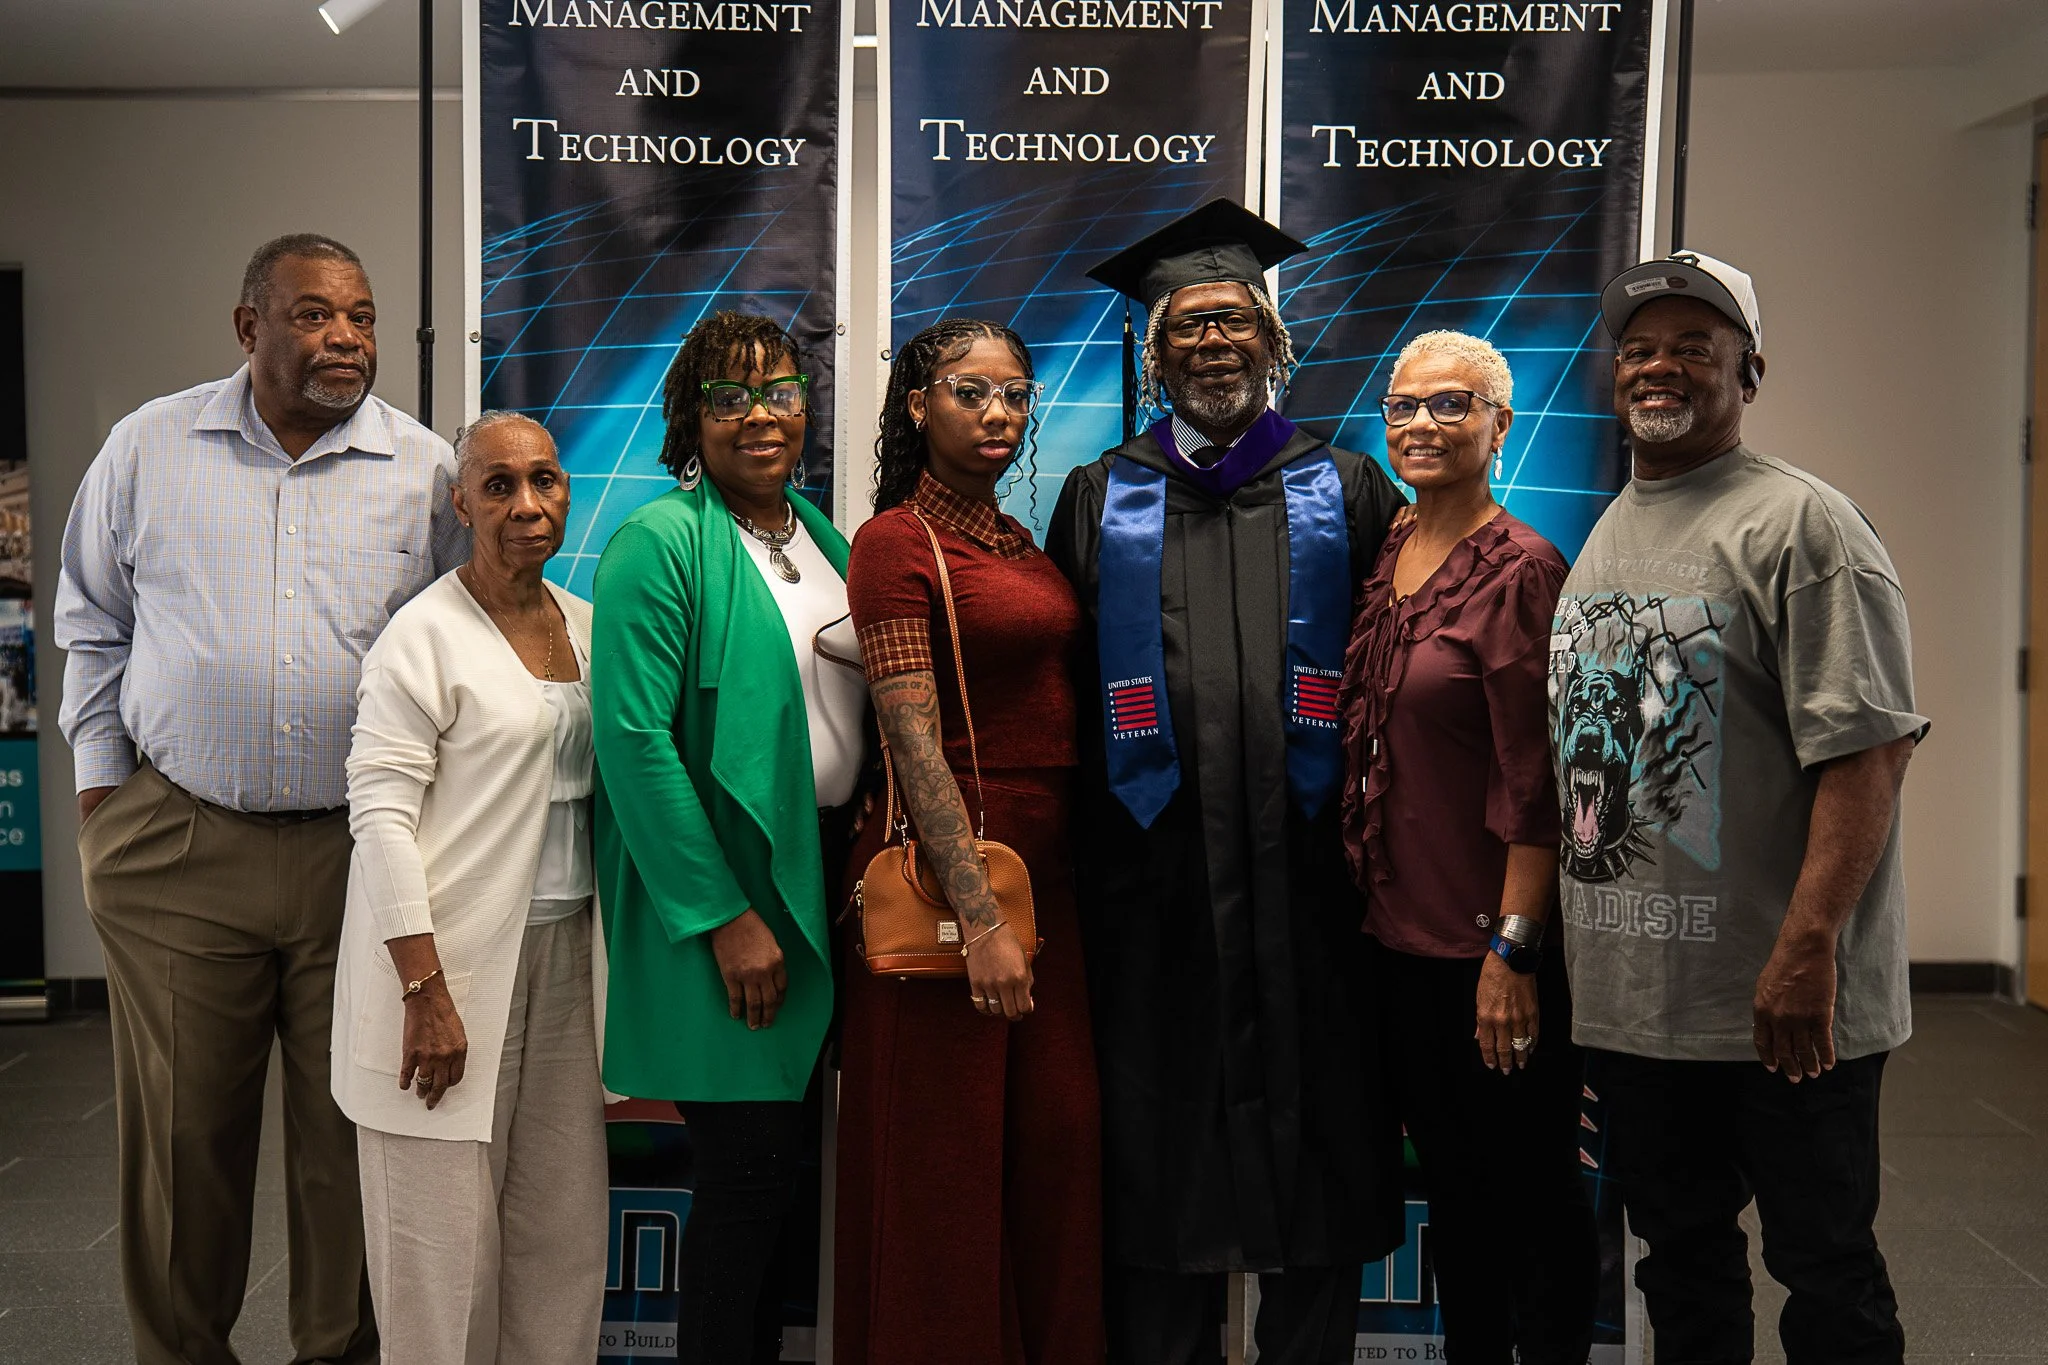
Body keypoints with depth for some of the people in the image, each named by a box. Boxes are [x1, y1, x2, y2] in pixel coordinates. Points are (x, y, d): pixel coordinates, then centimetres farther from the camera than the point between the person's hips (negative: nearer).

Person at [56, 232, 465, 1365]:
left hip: (361, 851, 0)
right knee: (180, 1132, 8)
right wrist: (103, 783, 9)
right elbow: (93, 624, 14)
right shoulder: (148, 446, 6)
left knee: (351, 1130, 6)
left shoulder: (425, 468, 3)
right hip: (177, 846, 1)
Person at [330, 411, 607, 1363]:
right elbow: (379, 814, -13)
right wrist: (425, 989, -18)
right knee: (446, 1231, 1)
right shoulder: (425, 633, -8)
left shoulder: (584, 624, 11)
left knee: (563, 1221, 10)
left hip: (563, 955, 6)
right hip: (450, 961, -6)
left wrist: (610, 954, 11)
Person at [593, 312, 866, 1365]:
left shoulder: (823, 536, 13)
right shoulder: (659, 542, -9)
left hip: (822, 877, 7)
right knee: (751, 1167, -3)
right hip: (713, 889, -7)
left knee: (782, 1160, 13)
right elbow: (633, 739, -17)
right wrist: (725, 915, -19)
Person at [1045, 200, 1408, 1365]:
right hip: (1154, 876, 0)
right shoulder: (1099, 502, 9)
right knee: (1162, 1152, 8)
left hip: (1307, 874, 0)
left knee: (1317, 1142, 8)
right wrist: (1078, 853, 0)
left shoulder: (1347, 493, 9)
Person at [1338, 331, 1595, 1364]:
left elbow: (1537, 783, -16)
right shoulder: (1381, 560, 9)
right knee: (1449, 1186, 18)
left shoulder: (1521, 570, -12)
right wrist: (1367, 898, 12)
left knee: (1531, 1190, 7)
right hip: (1398, 929, 7)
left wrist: (1513, 948, -19)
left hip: (1493, 934, -7)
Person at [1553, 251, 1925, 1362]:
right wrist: (1541, 934, 15)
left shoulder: (1800, 524, -9)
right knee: (1680, 1261, 19)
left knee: (1825, 1269, 7)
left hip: (1781, 1004, -7)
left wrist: (1809, 950, -25)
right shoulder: (1601, 539, 15)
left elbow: (1870, 749, -17)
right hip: (1630, 994, 7)